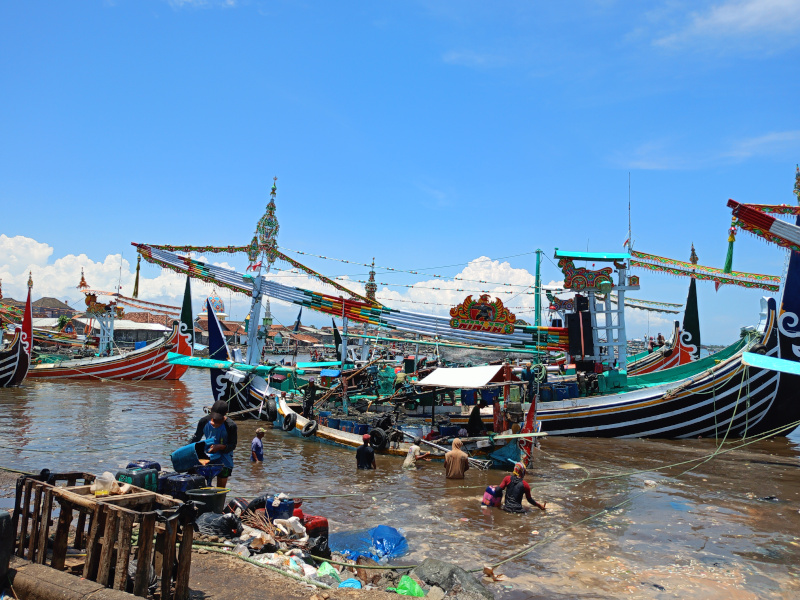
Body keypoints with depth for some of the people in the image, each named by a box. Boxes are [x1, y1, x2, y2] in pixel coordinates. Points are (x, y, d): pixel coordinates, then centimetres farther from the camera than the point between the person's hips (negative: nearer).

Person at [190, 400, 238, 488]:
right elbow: (196, 437, 12)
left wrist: (220, 447, -27)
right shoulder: (204, 421, -4)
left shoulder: (231, 426, -16)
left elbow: (232, 445, -10)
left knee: (220, 487, 3)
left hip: (223, 456, -3)